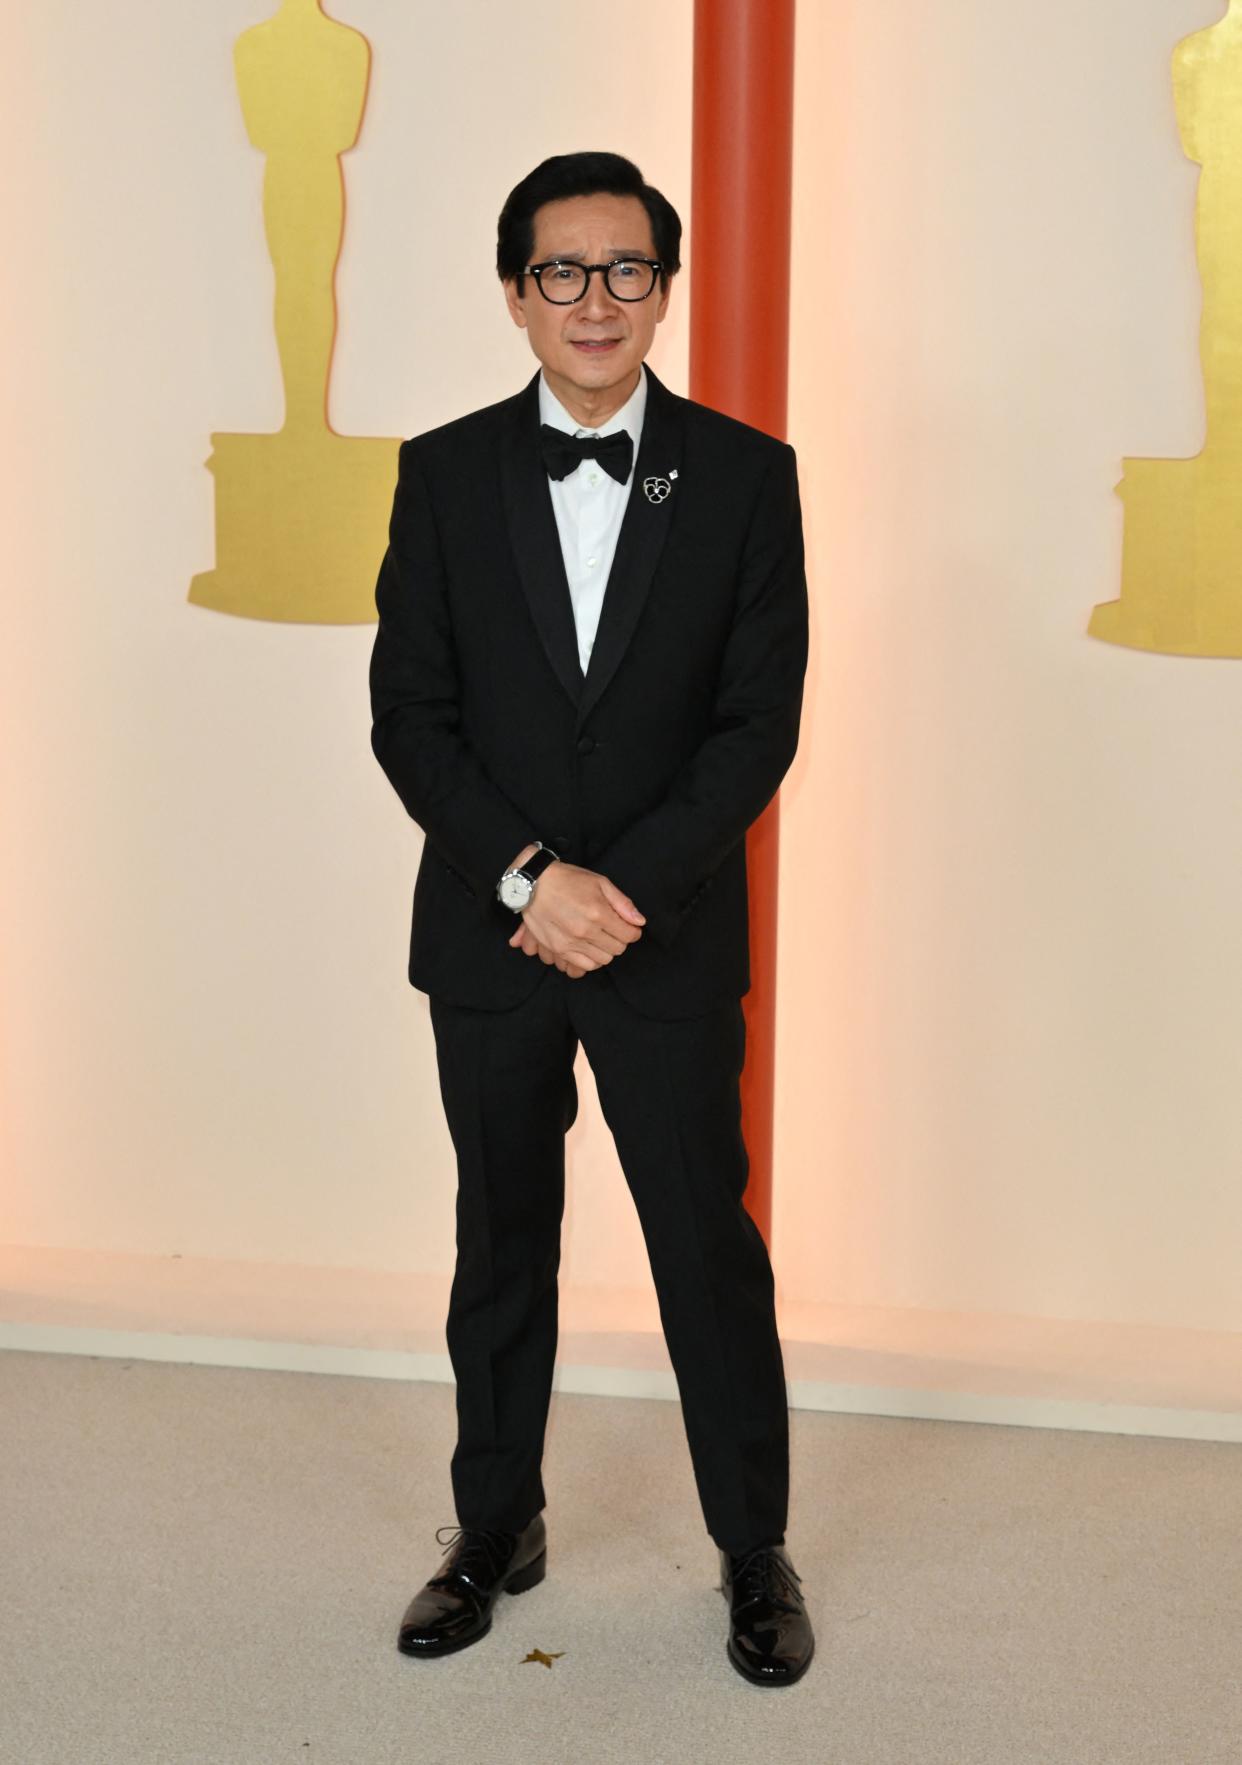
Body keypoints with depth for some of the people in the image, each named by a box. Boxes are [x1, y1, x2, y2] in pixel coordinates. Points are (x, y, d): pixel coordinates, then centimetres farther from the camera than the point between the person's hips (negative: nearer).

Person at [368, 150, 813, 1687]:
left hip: (670, 938, -1)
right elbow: (408, 714, -2)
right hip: (487, 931, 2)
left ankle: (756, 1552, 25)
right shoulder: (444, 474, 1)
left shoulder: (744, 475, -2)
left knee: (709, 1245, 6)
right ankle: (497, 1529, 32)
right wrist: (528, 876, -15)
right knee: (501, 1245, 14)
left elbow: (760, 721, -5)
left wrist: (626, 890, -15)